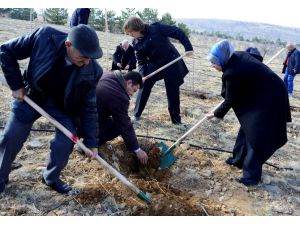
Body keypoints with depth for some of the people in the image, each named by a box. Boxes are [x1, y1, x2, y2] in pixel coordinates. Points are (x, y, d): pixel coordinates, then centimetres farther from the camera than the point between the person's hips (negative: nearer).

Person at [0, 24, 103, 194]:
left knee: (66, 141, -11)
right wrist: (16, 85, -17)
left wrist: (91, 142, -16)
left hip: (63, 104, 0)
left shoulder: (92, 71, -27)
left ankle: (51, 178, 18)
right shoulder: (44, 37, -31)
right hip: (31, 95, 0)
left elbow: (89, 107, -17)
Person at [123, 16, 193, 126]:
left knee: (173, 92, 2)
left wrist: (188, 47, -20)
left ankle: (176, 119, 17)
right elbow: (141, 61, -1)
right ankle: (136, 115, 16)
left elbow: (177, 32, -16)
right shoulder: (137, 43, -3)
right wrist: (143, 75, -17)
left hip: (171, 63, -4)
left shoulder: (156, 29, -18)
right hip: (154, 65, 4)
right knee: (144, 87, -1)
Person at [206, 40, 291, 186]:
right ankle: (239, 159, 32)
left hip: (270, 99, -10)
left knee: (257, 137, -6)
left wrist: (216, 114, 1)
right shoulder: (238, 56, -3)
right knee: (247, 128, 17)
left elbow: (230, 100, -14)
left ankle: (252, 175, 5)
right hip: (267, 92, 10)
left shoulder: (232, 73, -28)